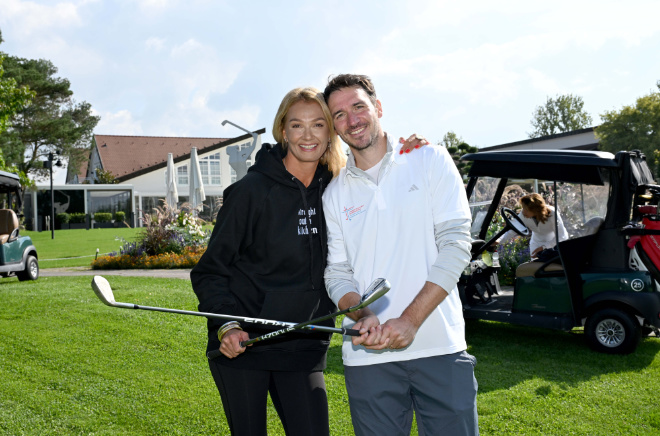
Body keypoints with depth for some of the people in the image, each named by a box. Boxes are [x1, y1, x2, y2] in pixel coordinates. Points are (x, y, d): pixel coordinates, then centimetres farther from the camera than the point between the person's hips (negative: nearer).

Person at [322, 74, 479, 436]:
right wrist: (364, 319, -14)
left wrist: (409, 320, -13)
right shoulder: (334, 194, 10)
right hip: (367, 356, 2)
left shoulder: (429, 160, 2)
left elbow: (455, 245, -5)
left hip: (440, 347, -2)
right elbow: (337, 274, 7)